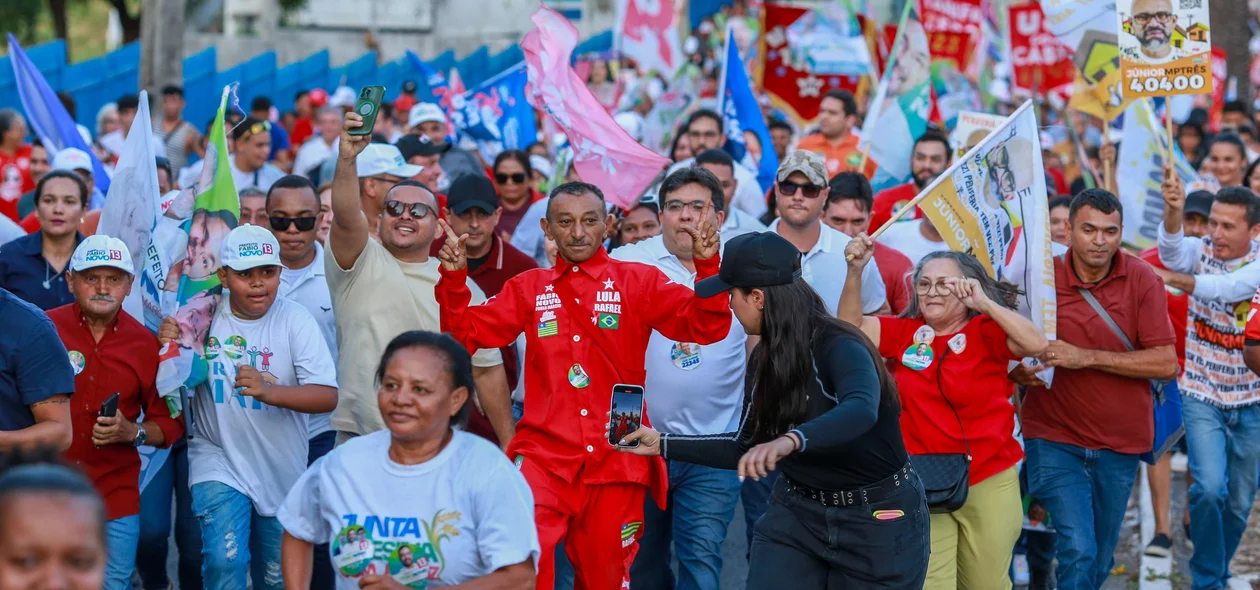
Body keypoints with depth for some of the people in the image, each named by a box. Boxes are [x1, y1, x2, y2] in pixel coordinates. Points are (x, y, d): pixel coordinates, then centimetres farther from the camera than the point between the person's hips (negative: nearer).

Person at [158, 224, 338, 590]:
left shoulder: (295, 320, -10)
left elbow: (328, 396, -18)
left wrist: (270, 391, -35)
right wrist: (168, 347, -18)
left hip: (283, 473, 1)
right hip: (219, 462, 0)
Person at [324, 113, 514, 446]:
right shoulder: (359, 263, 2)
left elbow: (487, 370, 14)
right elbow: (345, 217, -20)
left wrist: (508, 444, 11)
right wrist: (347, 159, -37)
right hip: (360, 441, -2)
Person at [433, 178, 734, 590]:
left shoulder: (639, 282, 4)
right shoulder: (528, 289, 10)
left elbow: (706, 327, -7)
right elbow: (466, 334, 10)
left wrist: (706, 266, -23)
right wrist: (454, 276, -4)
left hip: (616, 461, 0)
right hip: (544, 457, 0)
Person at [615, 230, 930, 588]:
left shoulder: (839, 348, -22)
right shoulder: (764, 359, 1)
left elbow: (861, 410, -43)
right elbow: (746, 448, 10)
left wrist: (791, 440, -59)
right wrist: (664, 445, 6)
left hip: (878, 519, -6)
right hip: (797, 512, 6)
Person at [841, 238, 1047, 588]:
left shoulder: (986, 332, -9)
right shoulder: (904, 333, 1)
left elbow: (1037, 344, -24)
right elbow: (850, 326, -4)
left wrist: (984, 303, -31)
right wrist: (855, 271, -17)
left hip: (988, 483, -1)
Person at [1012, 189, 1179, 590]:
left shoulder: (1142, 281, -7)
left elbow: (1166, 364, -14)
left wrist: (1086, 357, -21)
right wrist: (1019, 372, -20)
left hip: (1120, 443, 2)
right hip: (1053, 439, -2)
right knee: (1078, 550, -17)